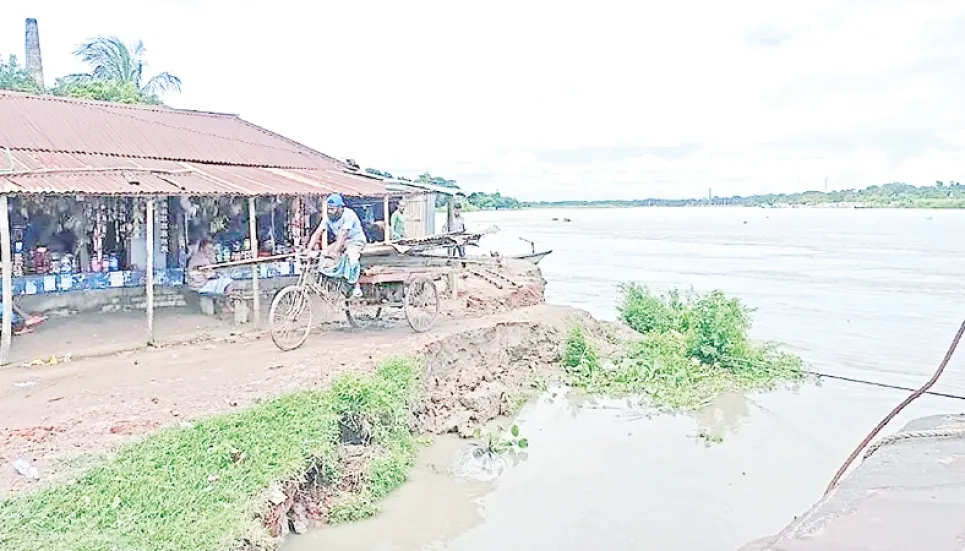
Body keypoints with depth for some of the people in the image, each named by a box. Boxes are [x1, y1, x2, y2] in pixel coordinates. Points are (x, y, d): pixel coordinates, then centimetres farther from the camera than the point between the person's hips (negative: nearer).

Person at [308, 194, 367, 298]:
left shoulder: (348, 215, -26)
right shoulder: (329, 217, -9)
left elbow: (343, 235, -34)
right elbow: (317, 233, -15)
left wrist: (335, 252, -41)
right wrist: (309, 249, -27)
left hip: (355, 240, -6)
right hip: (340, 242, 6)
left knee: (351, 258, -32)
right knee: (323, 256, -10)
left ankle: (356, 286, -16)